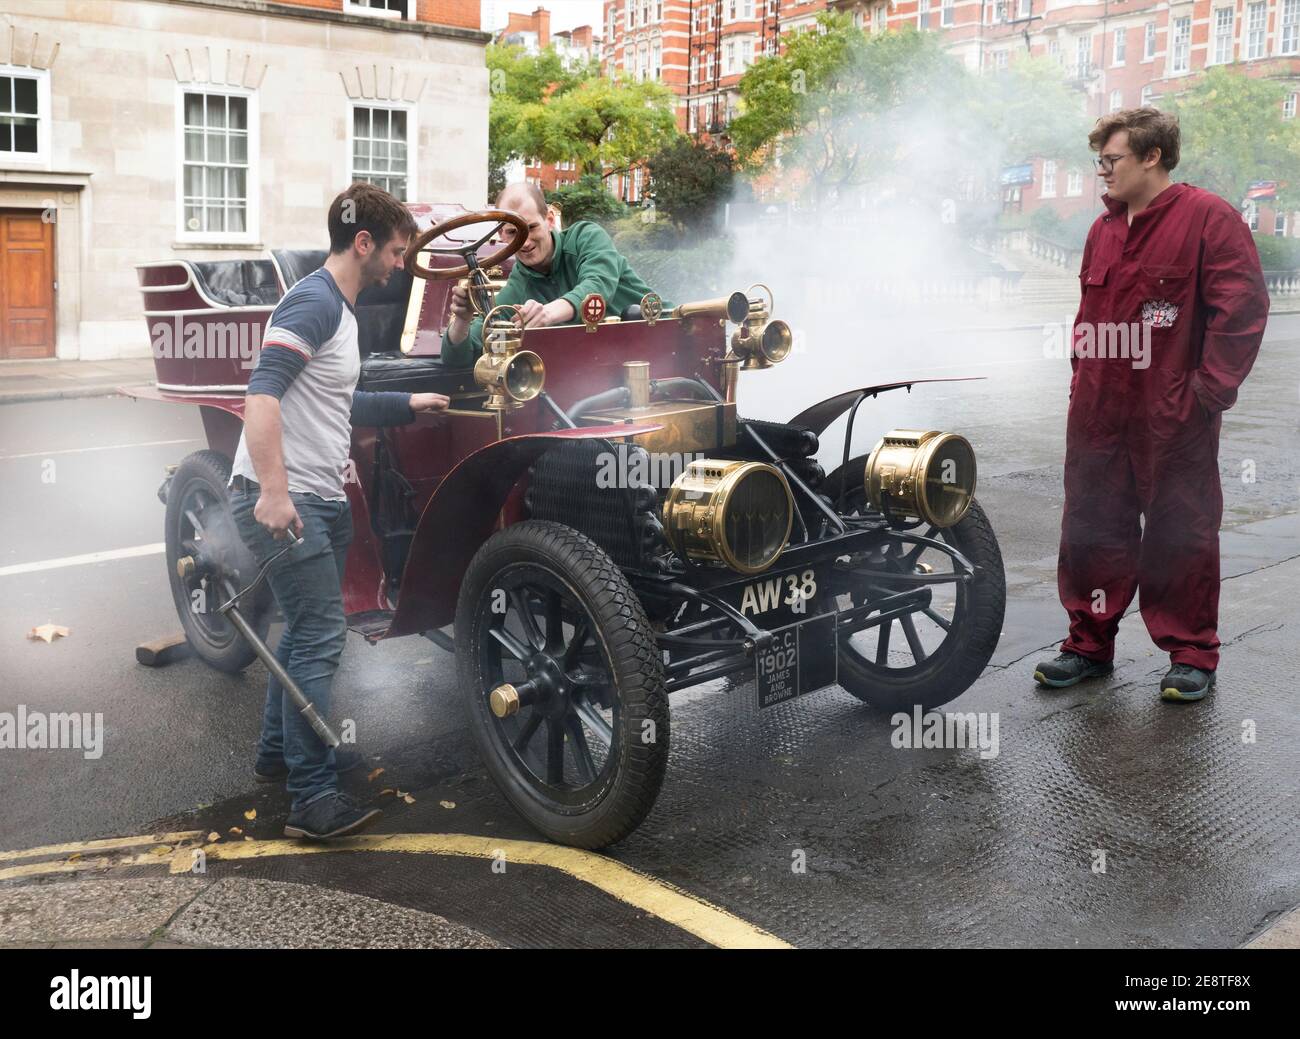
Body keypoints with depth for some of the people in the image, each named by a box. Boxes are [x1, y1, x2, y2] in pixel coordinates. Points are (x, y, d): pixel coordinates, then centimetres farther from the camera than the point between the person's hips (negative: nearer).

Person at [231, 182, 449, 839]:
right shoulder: (314, 302, -15)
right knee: (320, 638, -11)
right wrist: (274, 493, -33)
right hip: (282, 502, -11)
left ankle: (280, 752, 35)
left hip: (319, 501, 11)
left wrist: (407, 404, 26)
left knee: (307, 629, 20)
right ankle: (315, 801, -8)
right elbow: (263, 393, -26)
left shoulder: (340, 308, 18)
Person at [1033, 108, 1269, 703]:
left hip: (1173, 415, -6)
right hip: (1099, 411, 7)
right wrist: (1083, 375, 14)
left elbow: (1242, 309, -12)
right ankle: (1090, 643, 22)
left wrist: (1208, 390, -15)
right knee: (1092, 528, 10)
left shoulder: (1208, 218, -8)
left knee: (1180, 535, 3)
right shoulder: (1103, 230, 15)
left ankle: (1192, 655, 16)